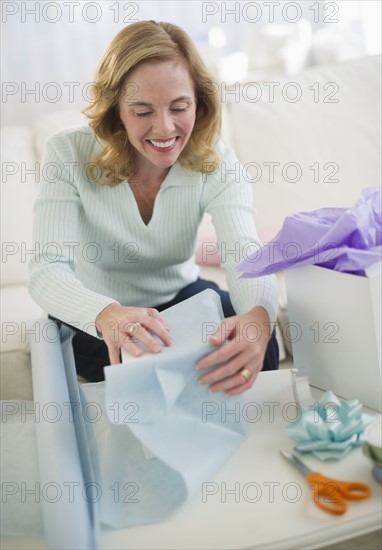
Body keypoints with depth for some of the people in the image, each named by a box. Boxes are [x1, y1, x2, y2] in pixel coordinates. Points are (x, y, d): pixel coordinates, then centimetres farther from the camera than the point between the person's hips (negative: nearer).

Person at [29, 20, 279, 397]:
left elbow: (246, 257, -31)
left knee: (256, 346, -23)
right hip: (95, 320, -1)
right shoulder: (69, 155, -22)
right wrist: (107, 314, -57)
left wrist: (257, 318, -57)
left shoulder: (215, 164, -17)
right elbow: (47, 270, -33)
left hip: (182, 296, 2)